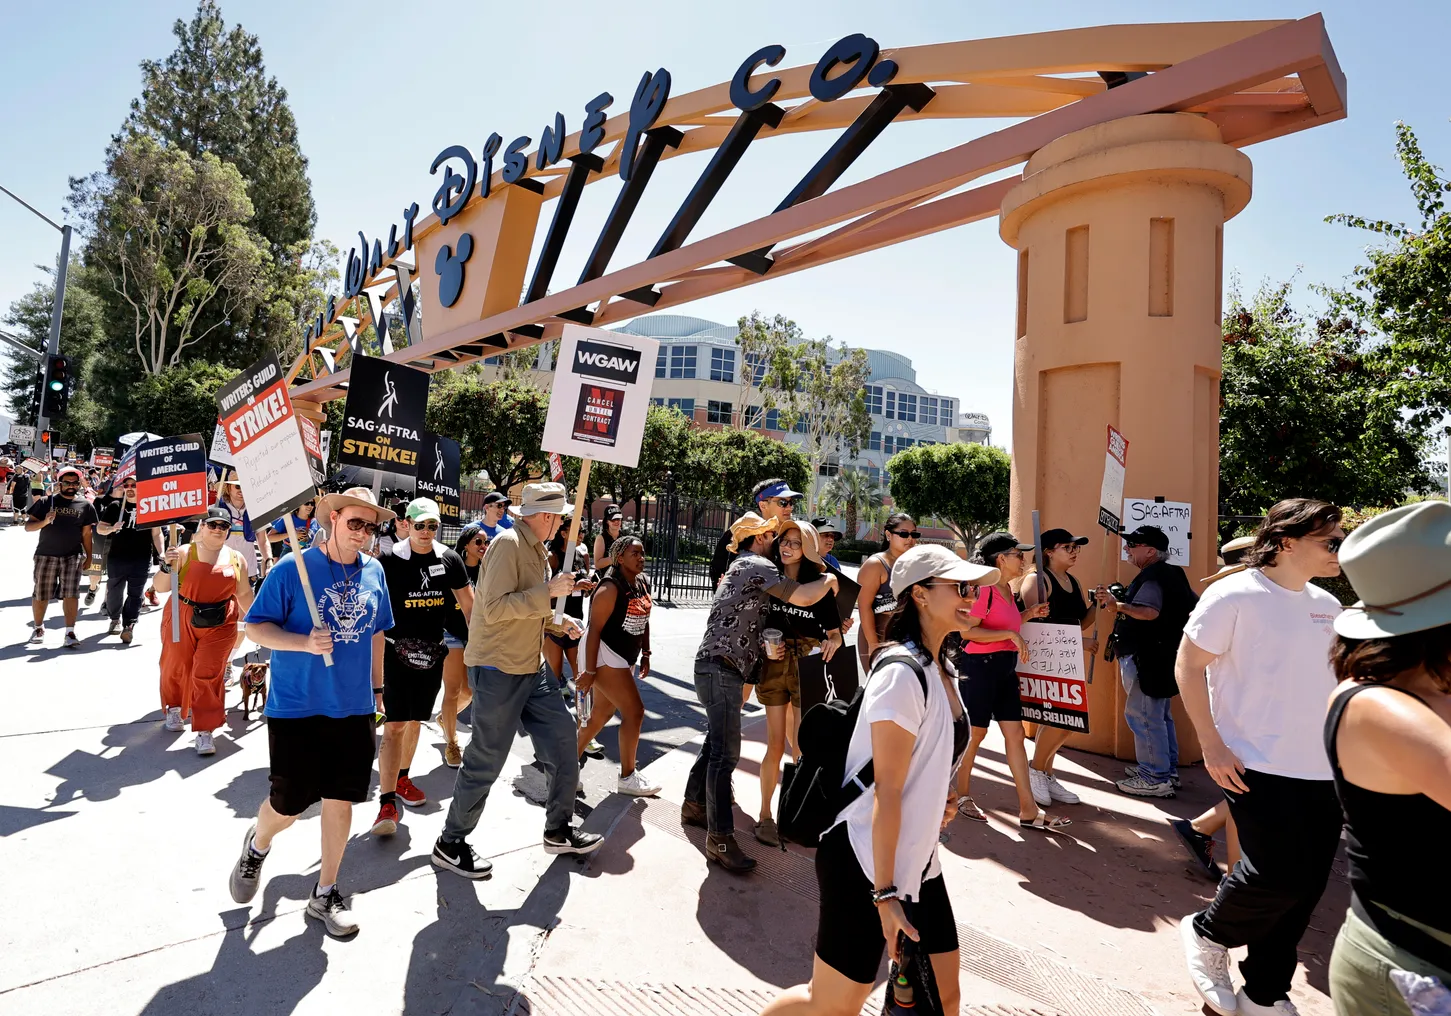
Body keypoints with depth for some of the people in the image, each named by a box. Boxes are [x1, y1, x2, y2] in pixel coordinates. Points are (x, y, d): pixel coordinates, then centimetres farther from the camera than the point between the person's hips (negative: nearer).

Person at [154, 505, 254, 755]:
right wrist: (166, 567, -23)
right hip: (182, 621, 0)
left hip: (220, 624, 1)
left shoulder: (237, 559, 4)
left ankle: (205, 731, 4)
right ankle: (173, 708, 44)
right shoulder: (184, 553, -6)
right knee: (177, 667, 14)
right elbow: (161, 588, -6)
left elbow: (244, 593, 14)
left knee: (209, 675, -4)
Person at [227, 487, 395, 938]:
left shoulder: (374, 572, 3)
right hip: (296, 706, -3)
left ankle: (325, 893, 27)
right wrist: (304, 642, -25)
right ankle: (257, 844, 42)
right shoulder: (292, 568, -11)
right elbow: (254, 627, -9)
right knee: (290, 802, 6)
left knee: (341, 799, 9)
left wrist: (376, 686, 18)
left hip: (354, 707, 4)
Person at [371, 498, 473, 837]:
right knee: (395, 725, -7)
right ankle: (387, 801, -4)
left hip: (432, 653, 4)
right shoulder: (389, 561, -9)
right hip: (396, 650, -4)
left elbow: (469, 604, 8)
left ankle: (401, 779, 36)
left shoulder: (450, 560, 0)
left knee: (415, 722, 17)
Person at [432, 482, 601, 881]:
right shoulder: (508, 544, -17)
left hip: (531, 668, 9)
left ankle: (558, 830, 26)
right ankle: (450, 844, 22)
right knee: (485, 762, 2)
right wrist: (549, 590, -25)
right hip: (498, 668, -9)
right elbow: (494, 608, -25)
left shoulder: (537, 549, 12)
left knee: (563, 740, 10)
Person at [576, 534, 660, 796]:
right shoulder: (611, 588, -20)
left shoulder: (643, 584, 5)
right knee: (634, 712, -8)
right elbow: (594, 629, -21)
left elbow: (644, 621, 16)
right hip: (604, 656, -9)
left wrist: (645, 654, 14)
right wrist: (589, 671, -22)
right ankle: (627, 777, 6)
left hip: (624, 658, 9)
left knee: (601, 714, 16)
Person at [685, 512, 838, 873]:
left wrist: (764, 647, 4)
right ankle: (720, 839, -6)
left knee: (716, 743, 19)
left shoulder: (742, 567, 22)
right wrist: (829, 579, -2)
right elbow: (802, 597, -21)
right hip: (720, 669, -11)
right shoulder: (755, 565, -10)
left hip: (719, 668, 11)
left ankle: (695, 805, 33)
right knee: (726, 752, -9)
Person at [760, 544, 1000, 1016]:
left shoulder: (941, 671, 7)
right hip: (866, 866, -8)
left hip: (917, 861, 9)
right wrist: (885, 893, -19)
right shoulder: (902, 673, -21)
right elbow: (886, 790, -22)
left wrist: (940, 800, 6)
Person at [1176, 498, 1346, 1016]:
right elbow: (1189, 664, -11)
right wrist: (1212, 745, -15)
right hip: (1261, 767, -7)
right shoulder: (1235, 595, -11)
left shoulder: (1327, 605, 10)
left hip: (1323, 770, 7)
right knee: (1277, 877, -9)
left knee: (1305, 887, 10)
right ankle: (1207, 933, 21)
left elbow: (1334, 674, 22)